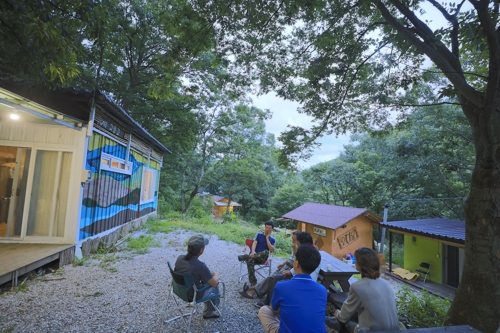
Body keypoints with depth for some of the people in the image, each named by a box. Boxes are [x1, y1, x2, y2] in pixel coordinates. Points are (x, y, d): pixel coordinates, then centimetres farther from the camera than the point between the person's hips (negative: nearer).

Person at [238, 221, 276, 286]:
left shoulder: (272, 240, 11)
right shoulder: (259, 234, 10)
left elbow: (271, 250, -7)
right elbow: (254, 243, -6)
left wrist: (267, 238, -5)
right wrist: (253, 251, -27)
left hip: (262, 258, 0)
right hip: (254, 255, 0)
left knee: (266, 252, -36)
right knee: (250, 260, -37)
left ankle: (246, 257, -26)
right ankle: (253, 283, -33)